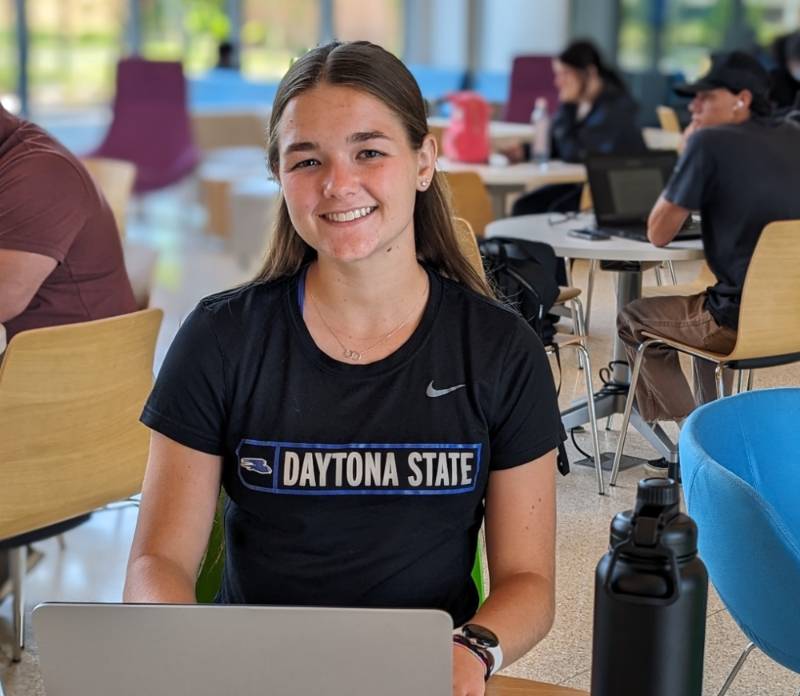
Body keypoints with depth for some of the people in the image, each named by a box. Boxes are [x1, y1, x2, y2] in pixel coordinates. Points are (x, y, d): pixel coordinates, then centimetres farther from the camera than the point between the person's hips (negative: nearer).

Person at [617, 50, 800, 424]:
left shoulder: (710, 142, -13)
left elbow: (658, 234, -6)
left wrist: (688, 158, 2)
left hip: (746, 320, -7)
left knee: (633, 319, 18)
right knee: (706, 304, 37)